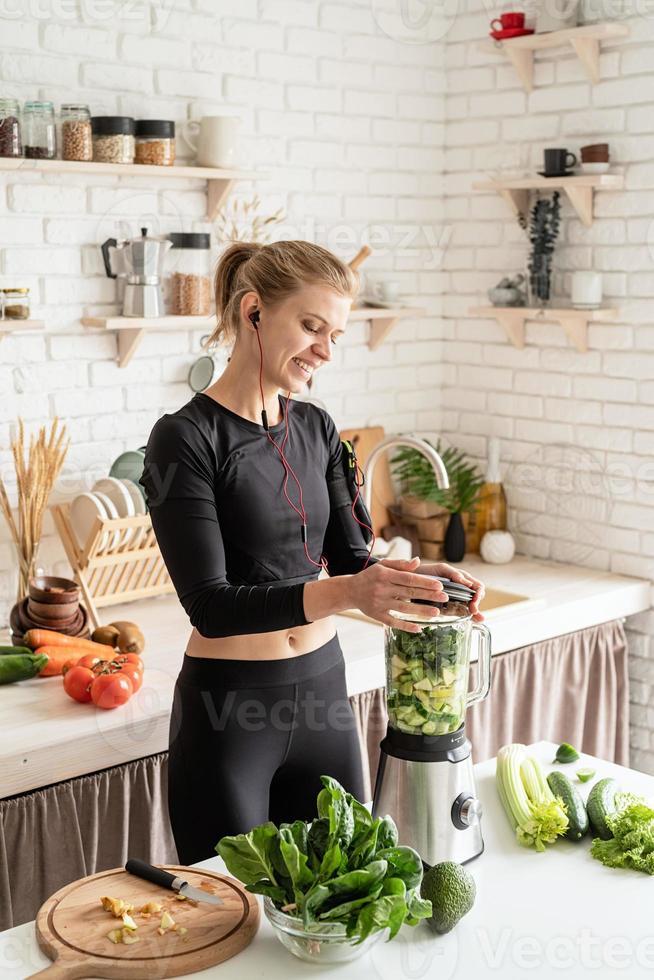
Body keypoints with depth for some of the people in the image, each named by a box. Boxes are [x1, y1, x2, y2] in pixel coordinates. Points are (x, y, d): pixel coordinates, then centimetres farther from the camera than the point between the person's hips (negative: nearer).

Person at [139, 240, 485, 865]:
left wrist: (413, 576, -15)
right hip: (231, 707, -6)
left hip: (323, 690, 6)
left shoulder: (316, 429, 5)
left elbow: (348, 556, 7)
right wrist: (343, 593, -36)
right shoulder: (186, 439, -16)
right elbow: (210, 604, -22)